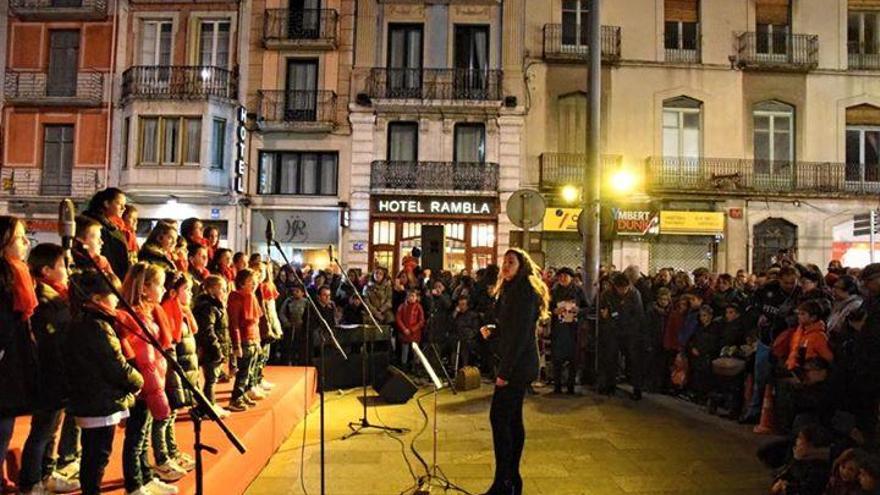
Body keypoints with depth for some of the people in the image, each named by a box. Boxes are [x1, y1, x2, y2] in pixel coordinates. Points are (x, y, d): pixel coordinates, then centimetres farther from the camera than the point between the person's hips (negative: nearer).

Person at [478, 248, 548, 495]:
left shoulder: (524, 291, -15)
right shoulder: (512, 290, 16)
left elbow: (521, 333, -21)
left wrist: (505, 371, -21)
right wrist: (491, 330, 3)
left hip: (518, 365, -10)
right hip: (517, 364, 10)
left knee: (498, 417, -9)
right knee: (512, 419, 13)